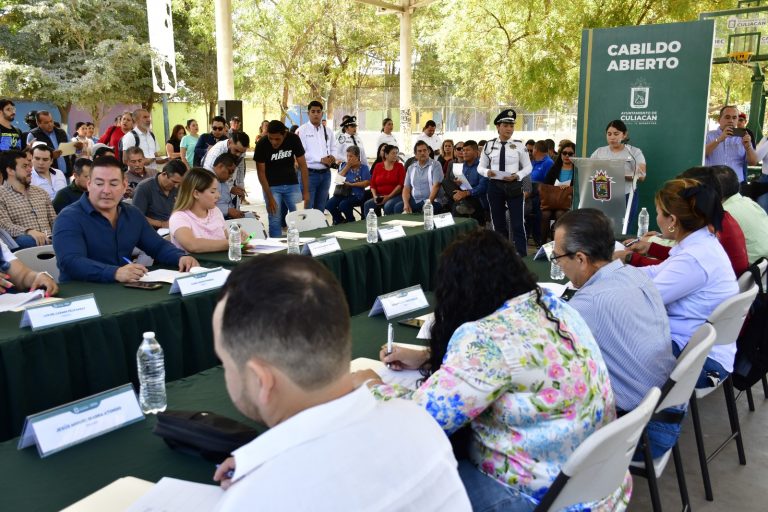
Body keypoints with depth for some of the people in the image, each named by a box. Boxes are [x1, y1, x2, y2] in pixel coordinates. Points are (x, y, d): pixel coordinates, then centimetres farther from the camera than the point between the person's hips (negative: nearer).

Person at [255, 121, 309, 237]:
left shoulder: (294, 139, -14)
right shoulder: (262, 145, -18)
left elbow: (302, 165, -8)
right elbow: (261, 172, -12)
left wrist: (306, 191, -12)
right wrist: (270, 198, -17)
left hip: (292, 184, 2)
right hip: (271, 186, -2)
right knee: (274, 220, -5)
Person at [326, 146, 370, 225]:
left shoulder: (363, 167, 1)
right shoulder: (345, 166, 16)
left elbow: (366, 183, -9)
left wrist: (351, 184, -15)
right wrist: (348, 166, 0)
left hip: (356, 194, -5)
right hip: (343, 192, 5)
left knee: (343, 205, -32)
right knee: (329, 204, -18)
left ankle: (351, 222, -4)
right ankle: (340, 220, 8)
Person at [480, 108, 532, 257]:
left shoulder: (519, 146, -1)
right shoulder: (489, 146, 3)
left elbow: (528, 167, 3)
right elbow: (480, 167, 7)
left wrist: (517, 175, -15)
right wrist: (487, 172, -15)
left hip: (514, 186, -2)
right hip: (494, 186, 2)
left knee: (517, 224, -2)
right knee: (498, 222, 12)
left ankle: (522, 255, 5)